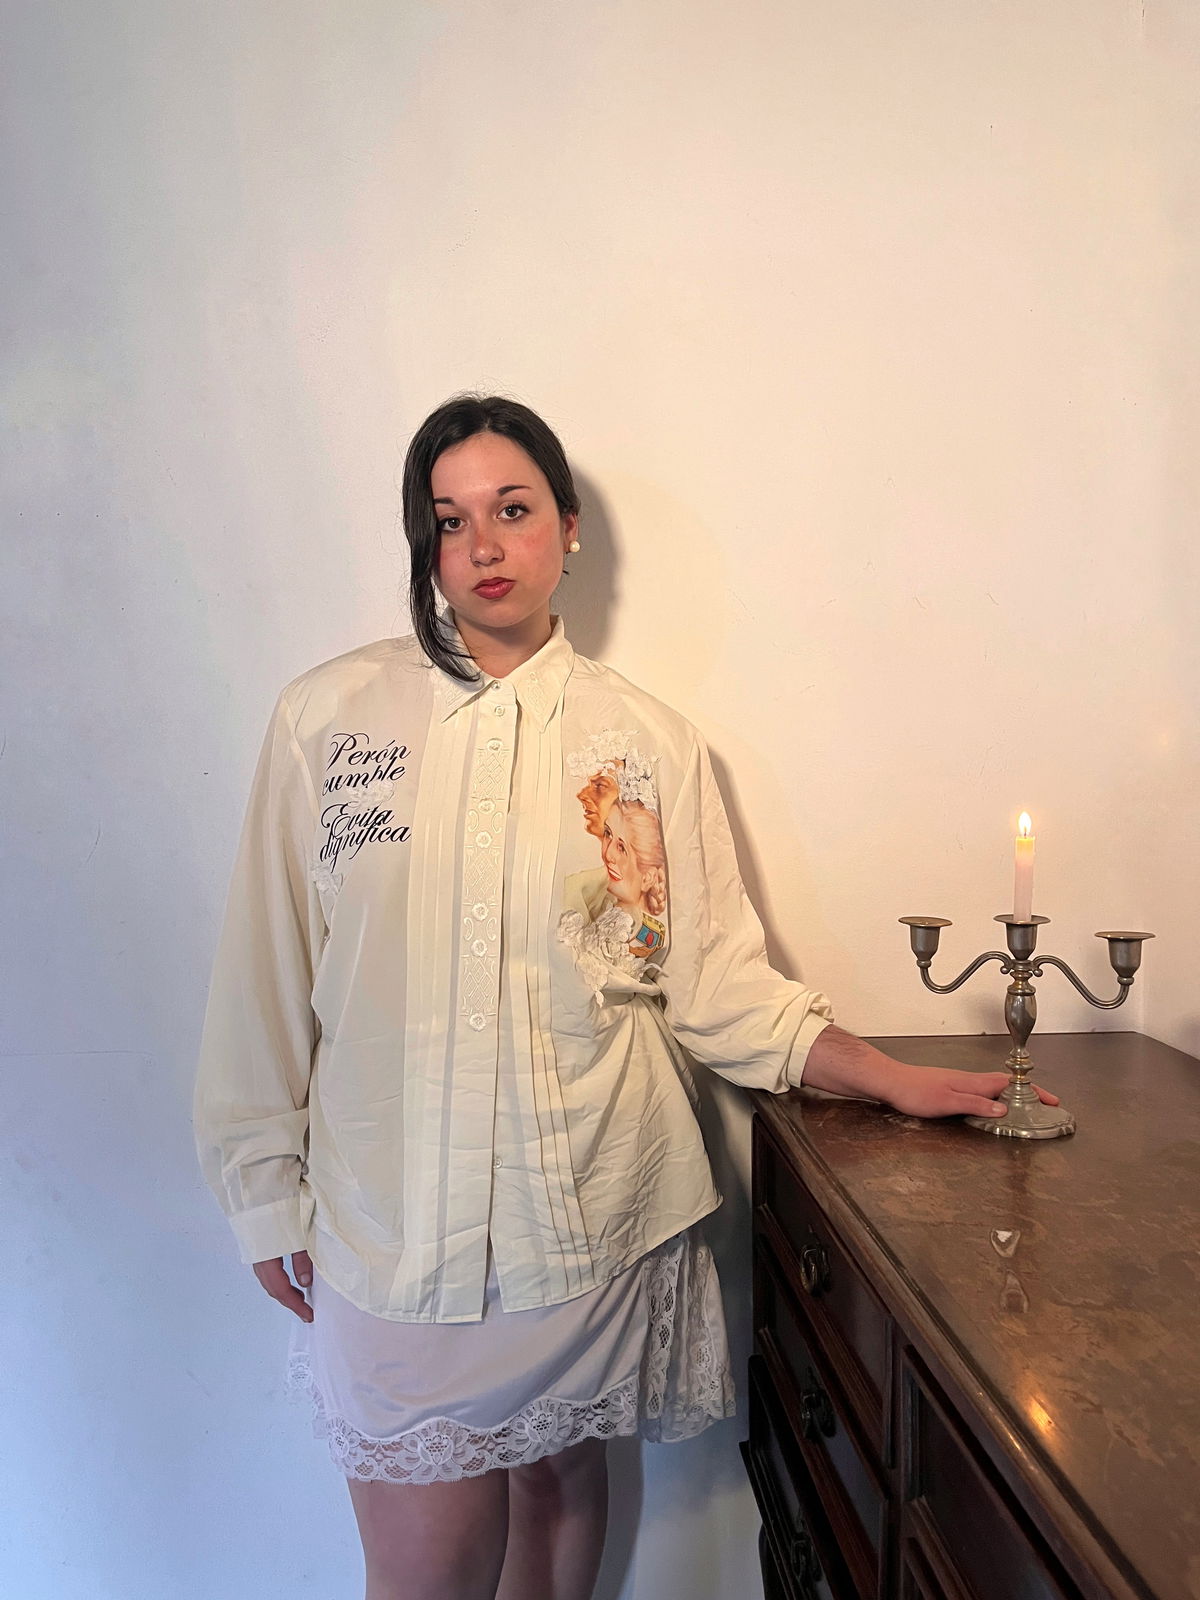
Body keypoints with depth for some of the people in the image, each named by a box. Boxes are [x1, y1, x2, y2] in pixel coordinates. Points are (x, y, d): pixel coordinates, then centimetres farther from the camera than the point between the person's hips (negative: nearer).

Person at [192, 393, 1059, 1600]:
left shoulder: (648, 740, 0)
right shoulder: (326, 717, -2)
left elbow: (716, 979, 2)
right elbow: (268, 972, 2)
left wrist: (896, 1083, -1)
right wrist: (265, 1188, 5)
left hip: (596, 1214, 1)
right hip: (394, 1219, 0)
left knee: (560, 1476, 19)